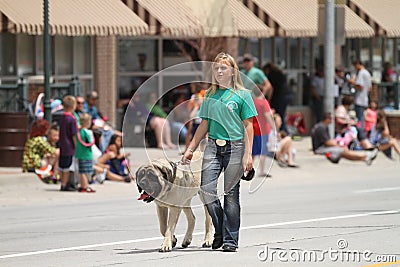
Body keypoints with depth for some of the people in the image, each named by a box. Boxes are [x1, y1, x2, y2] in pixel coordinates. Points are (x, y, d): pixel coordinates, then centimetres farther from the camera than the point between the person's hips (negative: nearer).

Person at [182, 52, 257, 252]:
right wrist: (190, 149, 13)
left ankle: (230, 240, 6)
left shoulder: (242, 95, 1)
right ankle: (219, 230, 10)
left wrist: (248, 154, -9)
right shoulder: (210, 95, 13)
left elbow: (248, 126, -1)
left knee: (231, 194, -1)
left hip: (235, 147, -3)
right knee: (206, 190, -9)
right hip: (213, 147, 4)